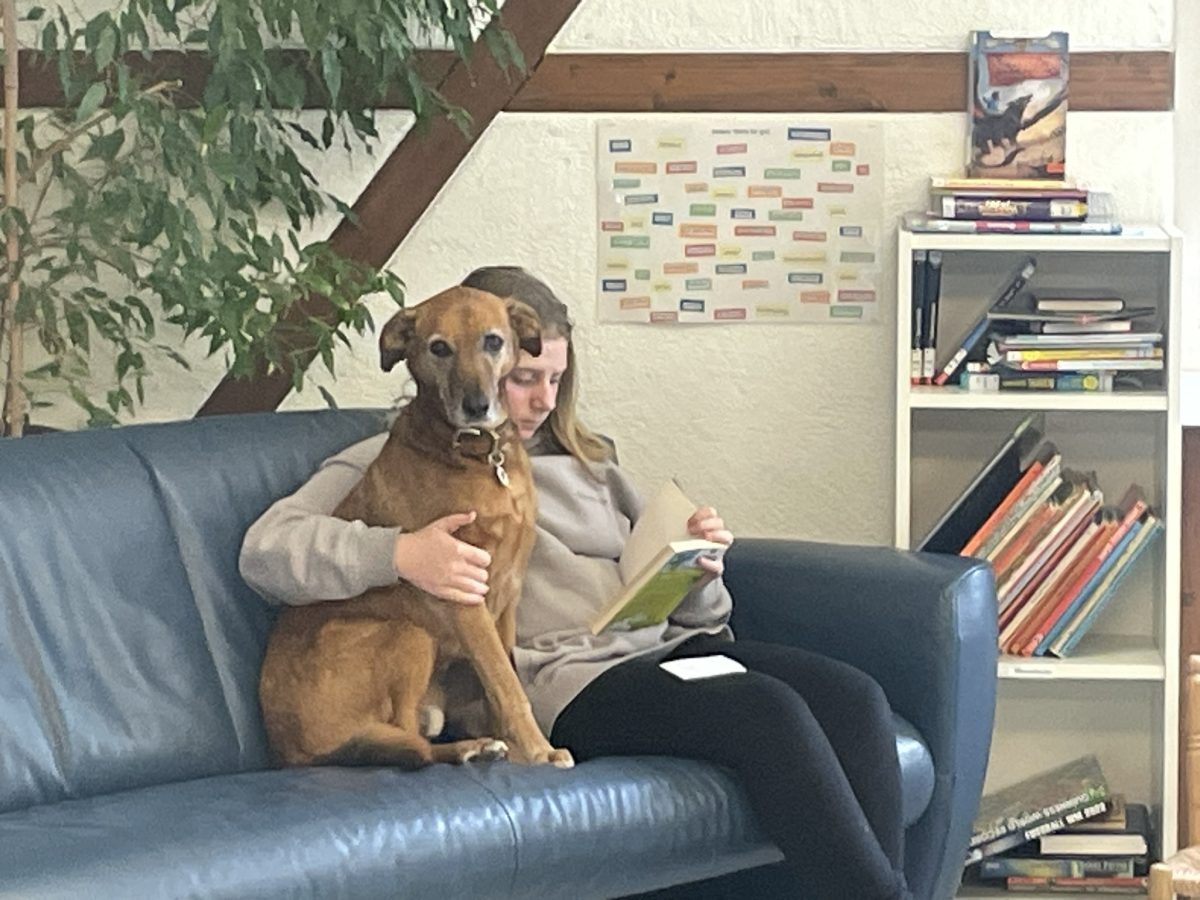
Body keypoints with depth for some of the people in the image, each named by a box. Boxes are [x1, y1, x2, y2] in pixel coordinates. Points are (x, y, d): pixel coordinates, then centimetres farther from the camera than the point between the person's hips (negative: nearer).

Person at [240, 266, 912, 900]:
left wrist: (696, 571, 3)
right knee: (768, 711, -31)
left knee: (851, 695, -22)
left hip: (656, 641, 7)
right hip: (554, 675, -7)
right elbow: (266, 552, -5)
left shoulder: (587, 462, 28)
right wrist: (397, 553, -22)